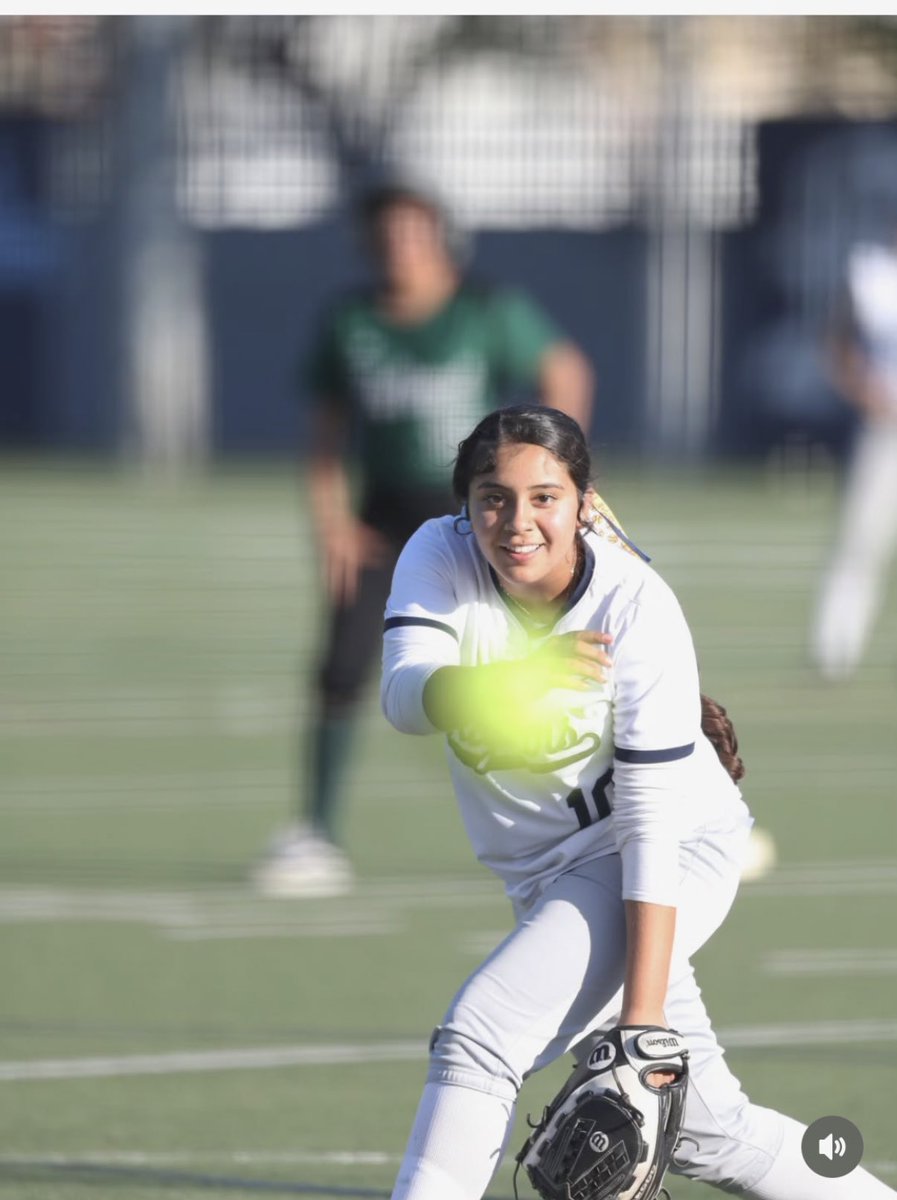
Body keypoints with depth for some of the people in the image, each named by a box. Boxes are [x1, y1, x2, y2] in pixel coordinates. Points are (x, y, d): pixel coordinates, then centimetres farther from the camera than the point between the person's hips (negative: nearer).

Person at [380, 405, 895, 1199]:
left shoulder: (638, 610, -24)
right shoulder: (441, 559, -11)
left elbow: (652, 822, -26)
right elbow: (404, 695, -28)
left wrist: (641, 1022, -32)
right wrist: (493, 688, -51)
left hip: (680, 857, -6)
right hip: (550, 873, 6)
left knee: (478, 1036, -24)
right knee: (706, 1130, 8)